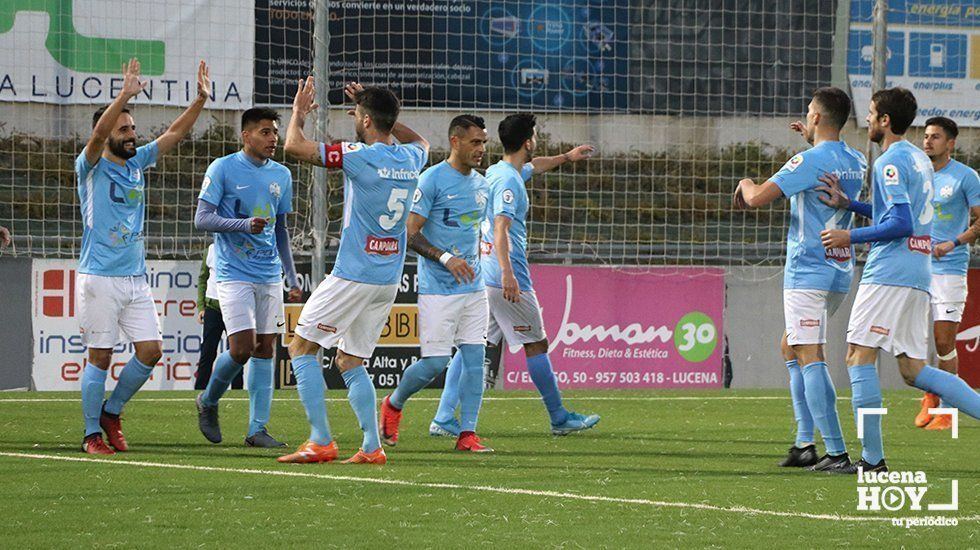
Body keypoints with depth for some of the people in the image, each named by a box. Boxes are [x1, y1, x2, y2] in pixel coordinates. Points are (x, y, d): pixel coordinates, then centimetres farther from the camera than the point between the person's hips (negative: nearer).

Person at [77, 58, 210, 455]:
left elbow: (175, 133, 12)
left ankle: (112, 411, 18)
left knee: (150, 350, -1)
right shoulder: (92, 166, -5)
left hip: (136, 277, 6)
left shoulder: (137, 162, 13)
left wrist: (200, 99, -1)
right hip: (99, 277, -6)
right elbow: (98, 133, -24)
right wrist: (125, 94, -35)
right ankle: (92, 434, 6)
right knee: (100, 356, -3)